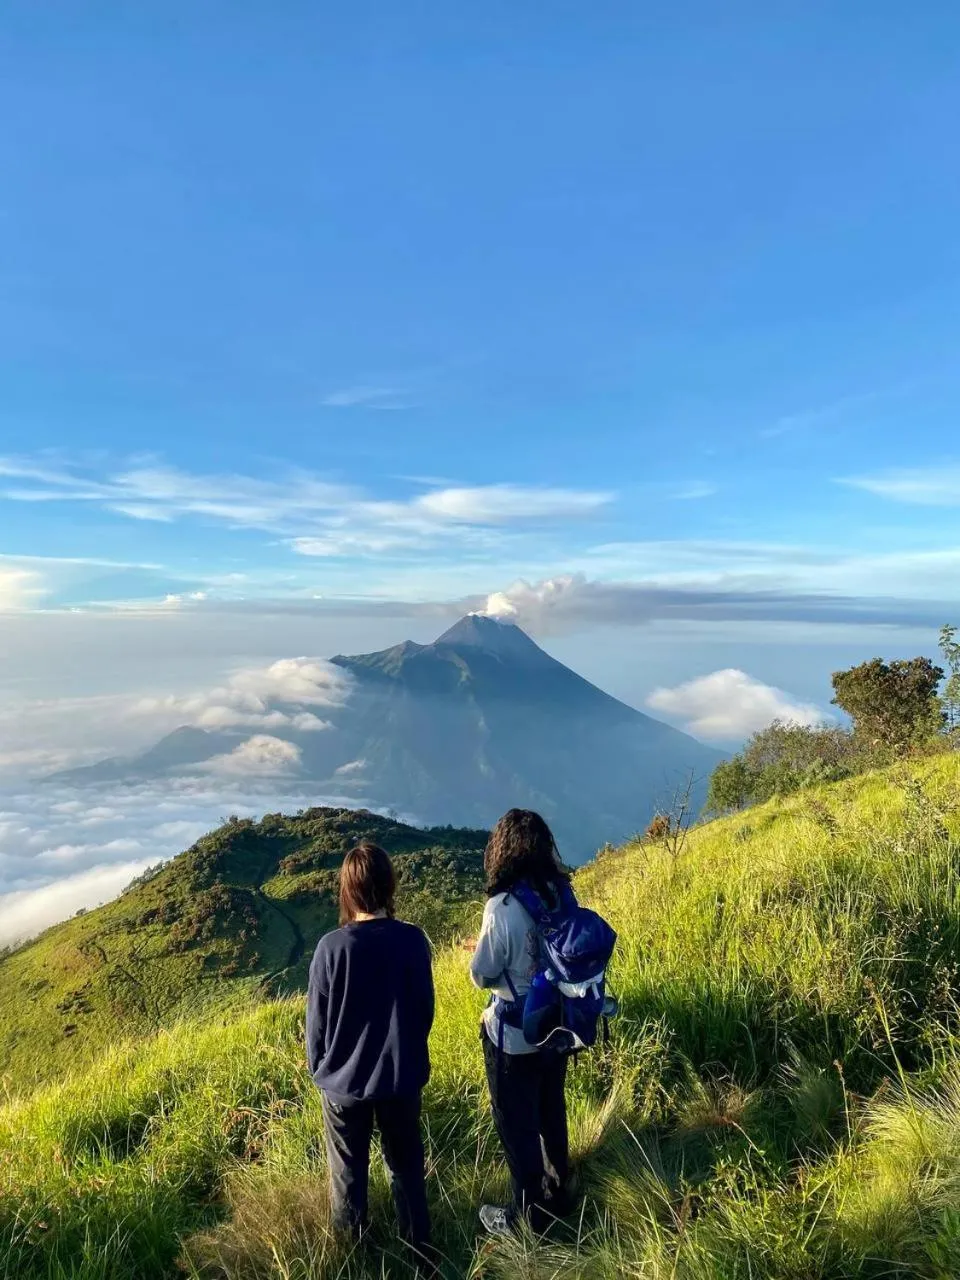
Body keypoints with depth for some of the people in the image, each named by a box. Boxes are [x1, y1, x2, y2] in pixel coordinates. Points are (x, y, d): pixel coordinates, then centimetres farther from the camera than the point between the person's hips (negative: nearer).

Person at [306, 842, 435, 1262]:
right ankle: (418, 1251, 37)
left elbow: (317, 1020, -10)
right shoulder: (413, 940, -16)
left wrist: (319, 1069, 9)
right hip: (401, 1075, 2)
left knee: (348, 1172, 20)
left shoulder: (332, 946, -22)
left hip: (344, 1079, -1)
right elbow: (426, 1010, -3)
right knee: (406, 1166, 22)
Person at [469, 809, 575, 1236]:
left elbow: (482, 975, -17)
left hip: (515, 1036, -6)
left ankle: (529, 1214, 36)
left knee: (516, 1124, 17)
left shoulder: (503, 907, -29)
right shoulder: (561, 893, -11)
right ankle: (558, 1193, 48)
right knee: (551, 1113, 28)